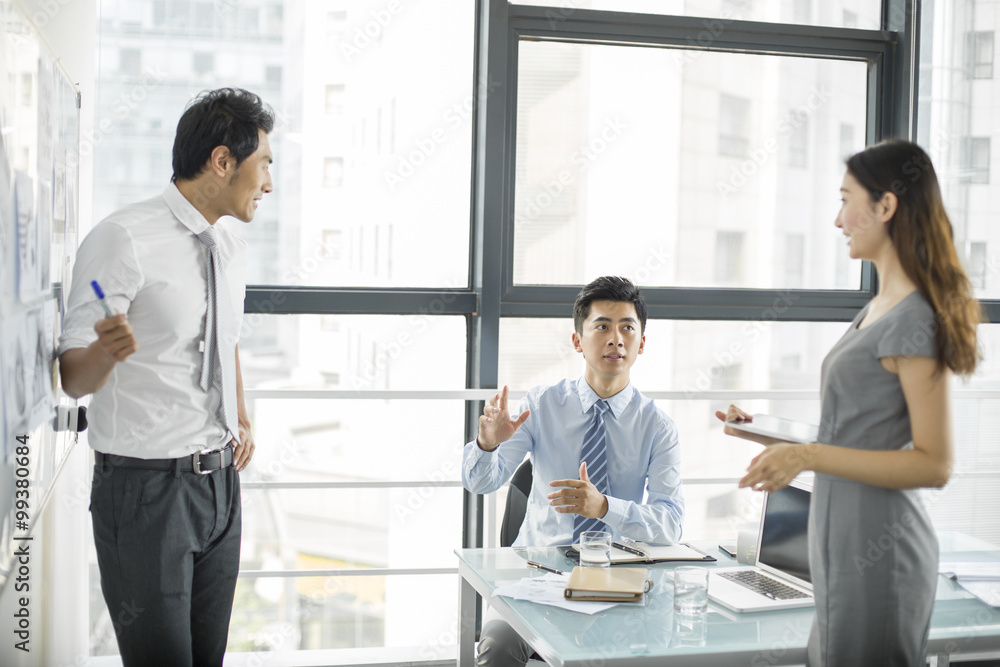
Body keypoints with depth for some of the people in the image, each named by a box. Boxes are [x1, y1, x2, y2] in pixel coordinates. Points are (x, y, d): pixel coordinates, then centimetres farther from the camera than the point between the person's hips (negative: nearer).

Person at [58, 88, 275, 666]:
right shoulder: (123, 239, -14)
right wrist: (105, 352, -35)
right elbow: (73, 377, -14)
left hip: (221, 480, 7)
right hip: (147, 489, -7)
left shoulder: (232, 251, 10)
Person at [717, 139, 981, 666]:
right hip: (847, 544, 9)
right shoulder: (877, 308, 13)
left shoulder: (914, 320, -16)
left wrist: (810, 456, -24)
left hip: (877, 553, -9)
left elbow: (933, 464, -19)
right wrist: (769, 432, 11)